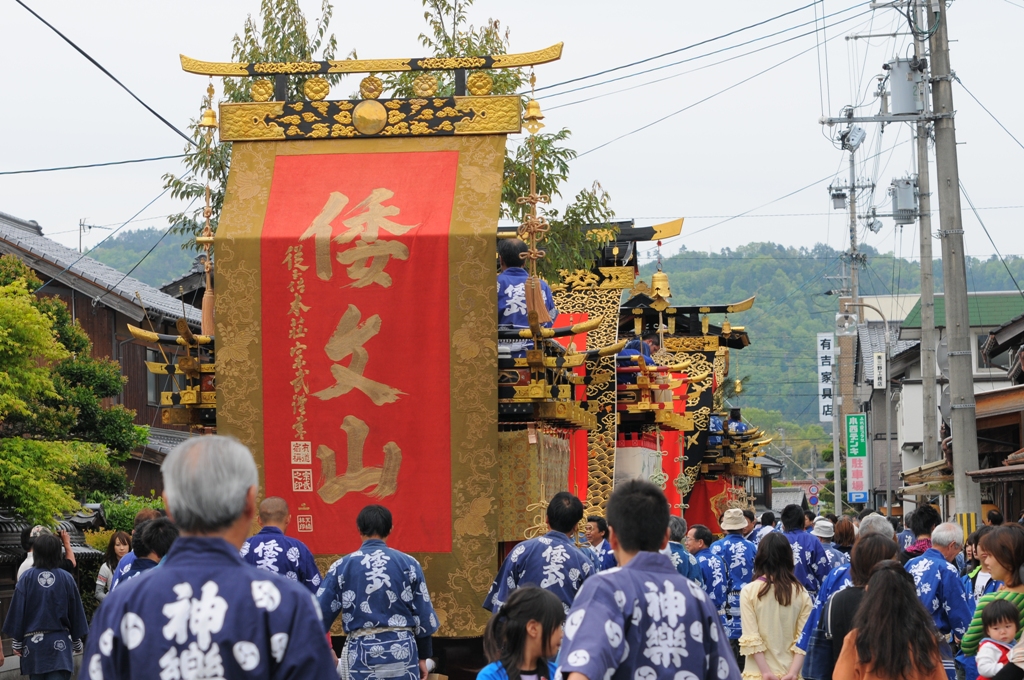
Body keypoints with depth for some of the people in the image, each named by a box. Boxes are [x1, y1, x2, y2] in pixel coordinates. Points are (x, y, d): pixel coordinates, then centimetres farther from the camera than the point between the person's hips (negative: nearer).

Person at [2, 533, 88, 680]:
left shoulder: (27, 578, -7)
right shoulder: (67, 579, -5)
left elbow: (17, 611, -3)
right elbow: (76, 612, 4)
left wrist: (16, 642, 8)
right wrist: (77, 641, 17)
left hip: (34, 641, 1)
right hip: (60, 643, -1)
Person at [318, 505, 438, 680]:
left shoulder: (342, 566, 0)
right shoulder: (409, 564, 1)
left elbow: (319, 616, 2)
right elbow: (424, 616, 4)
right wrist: (423, 657, 15)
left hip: (361, 655, -1)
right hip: (401, 652, 1)